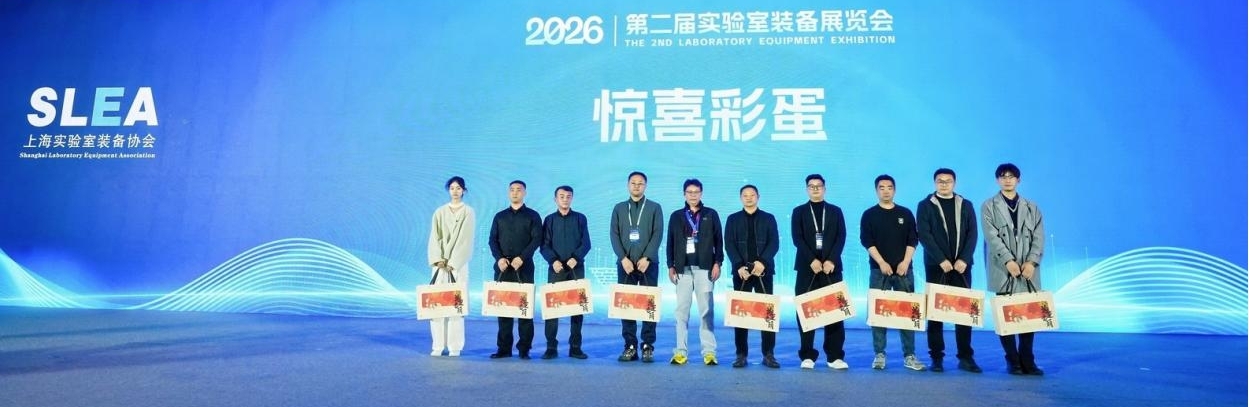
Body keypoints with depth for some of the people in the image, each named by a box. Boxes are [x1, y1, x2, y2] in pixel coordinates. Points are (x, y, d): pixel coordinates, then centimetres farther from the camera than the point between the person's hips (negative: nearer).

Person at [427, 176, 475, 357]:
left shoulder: (468, 212, 2)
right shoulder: (440, 212, 11)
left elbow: (465, 239, -5)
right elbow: (435, 237, 4)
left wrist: (452, 262, -11)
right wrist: (438, 259, -10)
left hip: (458, 264, -3)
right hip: (440, 263, 3)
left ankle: (455, 346, -1)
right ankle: (438, 345, 4)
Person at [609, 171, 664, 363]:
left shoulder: (654, 207, 8)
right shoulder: (619, 208, 13)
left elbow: (658, 234, -1)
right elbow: (614, 235, 5)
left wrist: (646, 258, -12)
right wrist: (623, 258, -8)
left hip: (648, 263, -2)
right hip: (625, 263, 2)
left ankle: (648, 346, 3)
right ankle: (630, 346, 5)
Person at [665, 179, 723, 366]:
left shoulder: (711, 214, 9)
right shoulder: (676, 216, 12)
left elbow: (718, 240, 6)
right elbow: (670, 242, 11)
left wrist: (717, 263, -3)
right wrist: (671, 266, 3)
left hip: (704, 267, -1)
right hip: (683, 268, 2)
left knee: (706, 310, -4)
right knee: (681, 310, 1)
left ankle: (709, 351, -3)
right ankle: (680, 351, 4)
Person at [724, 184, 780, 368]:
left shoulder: (768, 218, 11)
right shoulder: (733, 219, 11)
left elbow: (774, 243, 1)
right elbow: (729, 245, 2)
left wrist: (762, 262, -16)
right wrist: (739, 266, -13)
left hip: (763, 270, 0)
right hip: (741, 271, 0)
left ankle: (768, 354, 4)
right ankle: (741, 354, 5)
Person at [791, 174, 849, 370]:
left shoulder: (835, 211, 12)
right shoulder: (799, 211, 9)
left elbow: (841, 238, 2)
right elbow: (797, 238, -2)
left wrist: (831, 260, -12)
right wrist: (812, 260, -14)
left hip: (831, 267, 1)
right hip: (806, 268, -1)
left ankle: (835, 356, 4)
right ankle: (807, 356, 5)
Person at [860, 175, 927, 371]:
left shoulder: (905, 213, 10)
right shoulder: (869, 215, 5)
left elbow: (913, 240, 5)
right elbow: (866, 241, -3)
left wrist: (905, 262, -8)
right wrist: (881, 262, -13)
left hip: (903, 269, 1)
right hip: (879, 269, -1)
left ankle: (909, 356, 4)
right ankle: (879, 355, 4)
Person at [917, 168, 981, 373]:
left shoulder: (965, 206, 12)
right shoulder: (925, 206, 4)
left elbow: (972, 234, 5)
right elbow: (924, 235, -5)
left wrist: (964, 259, -9)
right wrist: (941, 260, -14)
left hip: (961, 266, 2)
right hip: (936, 266, -2)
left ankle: (966, 357, 9)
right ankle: (937, 358, 5)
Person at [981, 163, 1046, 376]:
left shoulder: (1031, 207, 14)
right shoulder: (988, 206, 5)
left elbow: (1039, 236, 5)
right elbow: (992, 237, -6)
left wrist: (1031, 262, -9)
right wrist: (1008, 261, -17)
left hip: (1028, 270, 2)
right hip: (1003, 271, -2)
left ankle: (1027, 360, 8)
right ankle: (1012, 360, 6)